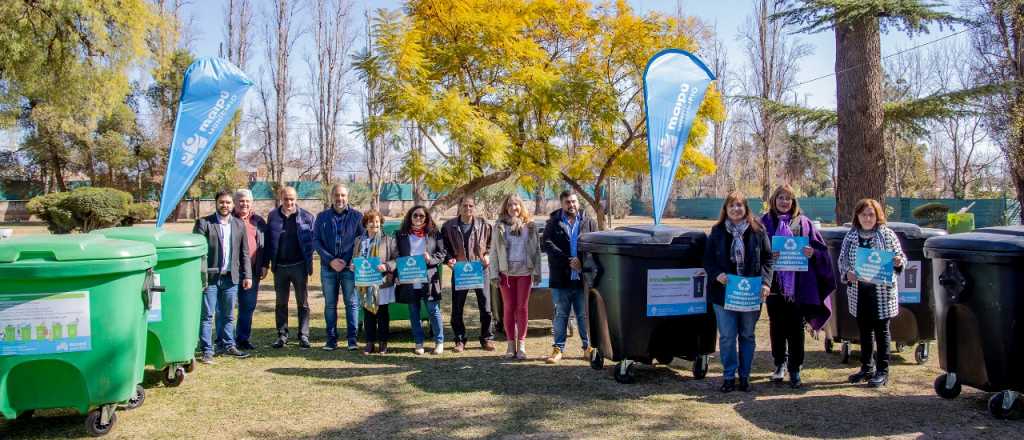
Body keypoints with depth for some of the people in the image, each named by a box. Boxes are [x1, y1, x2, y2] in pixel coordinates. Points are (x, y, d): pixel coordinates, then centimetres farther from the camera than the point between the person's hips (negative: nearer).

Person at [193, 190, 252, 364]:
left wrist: (247, 275, 7)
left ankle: (228, 345, 25)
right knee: (207, 315, 0)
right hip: (210, 277, -4)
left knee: (228, 315, 13)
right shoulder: (204, 223, -2)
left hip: (231, 277, 4)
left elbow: (244, 253, 12)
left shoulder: (239, 225, 10)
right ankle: (207, 351, 6)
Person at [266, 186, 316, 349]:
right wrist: (267, 263, 2)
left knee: (303, 303, 5)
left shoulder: (306, 217, -3)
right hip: (280, 267, 2)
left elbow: (311, 241, -1)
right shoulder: (273, 216, 2)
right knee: (280, 303, 11)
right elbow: (268, 241, 6)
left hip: (299, 265, -2)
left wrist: (309, 264, -7)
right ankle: (282, 336, 20)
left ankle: (304, 336, 12)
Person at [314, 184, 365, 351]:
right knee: (330, 304, 7)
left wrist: (346, 261, -8)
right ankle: (331, 339, 14)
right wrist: (330, 260, -9)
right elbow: (316, 240, 4)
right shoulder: (322, 217, 7)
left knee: (352, 303, -1)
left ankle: (352, 339, 6)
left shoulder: (357, 216, 2)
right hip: (328, 268, 2)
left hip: (350, 267, -2)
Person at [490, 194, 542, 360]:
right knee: (508, 308, 4)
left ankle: (521, 344, 9)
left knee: (522, 307, 2)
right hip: (506, 272, 0)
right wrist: (495, 273, -2)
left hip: (525, 271, 0)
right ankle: (511, 343, 11)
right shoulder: (499, 227, 5)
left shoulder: (530, 227, 5)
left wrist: (537, 271, -3)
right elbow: (494, 251, 4)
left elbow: (536, 250, 4)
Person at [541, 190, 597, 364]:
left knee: (584, 315, 9)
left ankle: (588, 346, 20)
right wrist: (569, 261, -16)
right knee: (560, 315, 8)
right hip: (560, 278, 0)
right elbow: (546, 244, -9)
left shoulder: (589, 222, 7)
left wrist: (581, 261, -15)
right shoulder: (553, 222, 4)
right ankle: (558, 348, 15)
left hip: (583, 278, 0)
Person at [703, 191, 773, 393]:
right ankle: (729, 376, 14)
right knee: (727, 336, 2)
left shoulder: (757, 231, 2)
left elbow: (767, 259, 3)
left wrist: (765, 282, -9)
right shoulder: (717, 232, 3)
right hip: (724, 292, 0)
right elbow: (708, 259, 4)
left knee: (747, 335, 10)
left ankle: (745, 376, 22)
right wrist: (717, 275, -15)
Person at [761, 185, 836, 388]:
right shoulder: (765, 222, 5)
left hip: (798, 285, 0)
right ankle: (780, 364, 25)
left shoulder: (803, 223, 6)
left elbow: (821, 248, 6)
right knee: (777, 326, 9)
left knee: (795, 327, 2)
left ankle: (794, 369, 11)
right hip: (775, 284, 1)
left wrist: (812, 253, -15)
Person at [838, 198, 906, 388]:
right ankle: (866, 368, 25)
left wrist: (898, 262, -20)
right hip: (859, 291, 3)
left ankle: (882, 372, 13)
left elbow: (900, 256, 2)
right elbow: (842, 259, 8)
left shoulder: (887, 235, -3)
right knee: (864, 330, 13)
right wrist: (847, 273, -11)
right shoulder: (851, 236, 5)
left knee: (881, 330, 4)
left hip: (882, 291, -3)